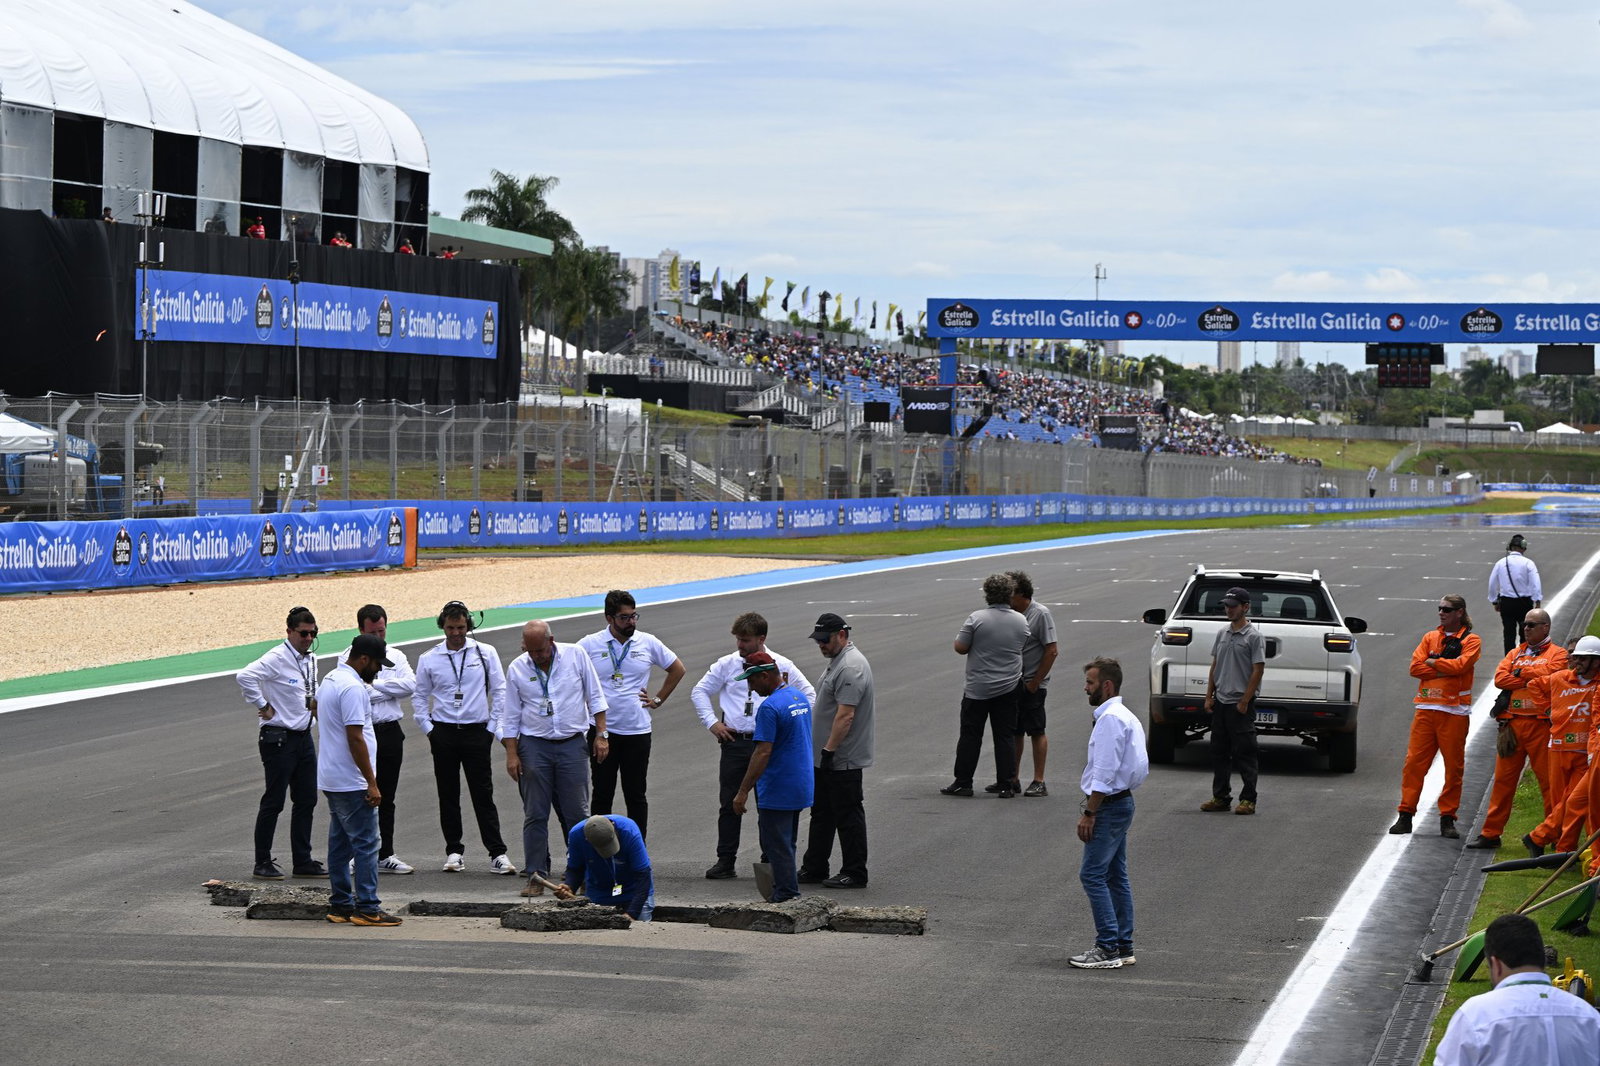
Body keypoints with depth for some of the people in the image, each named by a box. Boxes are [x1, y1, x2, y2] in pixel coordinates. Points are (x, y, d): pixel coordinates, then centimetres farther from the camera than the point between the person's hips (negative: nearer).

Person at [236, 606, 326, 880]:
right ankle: (263, 863, 6)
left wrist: (315, 701, 12)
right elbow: (245, 677, -29)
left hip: (304, 737, 8)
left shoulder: (310, 660, 12)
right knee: (273, 802, -2)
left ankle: (303, 862, 18)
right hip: (279, 739, -8)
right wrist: (263, 706, -21)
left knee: (306, 800, 10)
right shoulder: (277, 659, -15)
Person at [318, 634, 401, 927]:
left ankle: (340, 905, 17)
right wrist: (371, 784, -20)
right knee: (366, 843, -8)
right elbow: (355, 738, -22)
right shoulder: (352, 688, -18)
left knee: (340, 843, 13)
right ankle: (367, 909, -9)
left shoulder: (329, 680, 14)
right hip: (351, 782, -10)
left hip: (330, 779, 10)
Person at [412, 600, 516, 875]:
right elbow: (420, 697, 13)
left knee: (483, 795, -4)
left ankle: (497, 853, -3)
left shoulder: (485, 654, 3)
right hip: (444, 733, 1)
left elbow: (499, 691, 5)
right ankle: (454, 851, 13)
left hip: (476, 731, -1)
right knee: (448, 795, 5)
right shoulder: (428, 659, 5)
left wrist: (492, 727, 0)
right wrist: (428, 729, 3)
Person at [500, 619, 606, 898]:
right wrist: (512, 753, 0)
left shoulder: (576, 656, 0)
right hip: (534, 746, 1)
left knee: (577, 814, 0)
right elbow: (510, 716, 7)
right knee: (535, 815, -1)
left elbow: (595, 697, 6)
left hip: (572, 745, 0)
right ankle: (535, 877, 2)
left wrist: (601, 735, 1)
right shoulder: (517, 668, 2)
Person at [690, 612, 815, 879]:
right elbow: (699, 691, 14)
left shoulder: (782, 666, 1)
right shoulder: (727, 664, 4)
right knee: (729, 804, 3)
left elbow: (809, 695, 12)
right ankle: (725, 861, 7)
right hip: (734, 742, 1)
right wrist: (712, 722, 4)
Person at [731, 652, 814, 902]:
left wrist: (743, 791, -19)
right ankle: (789, 891, 22)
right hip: (801, 786, 9)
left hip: (777, 792, -9)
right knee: (787, 843, 17)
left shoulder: (770, 707, -20)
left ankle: (787, 894, 0)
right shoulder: (800, 698, 9)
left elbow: (763, 753, -23)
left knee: (777, 846, -1)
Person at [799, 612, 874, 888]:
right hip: (826, 758, 11)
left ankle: (855, 874, 2)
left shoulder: (851, 667, -21)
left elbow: (845, 715, -27)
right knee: (821, 814, 16)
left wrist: (829, 750, -26)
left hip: (843, 760, -11)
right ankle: (814, 869, 24)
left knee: (848, 816, -4)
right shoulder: (838, 661, 14)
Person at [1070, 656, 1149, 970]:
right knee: (1116, 876, 12)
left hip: (1109, 805, -11)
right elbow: (1142, 769, 20)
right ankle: (1123, 947, 15)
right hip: (1121, 802, 11)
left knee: (1092, 874, -10)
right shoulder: (1128, 717, 17)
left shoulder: (1110, 719, -16)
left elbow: (1105, 773, -22)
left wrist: (1089, 813, -19)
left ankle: (1108, 947, -12)